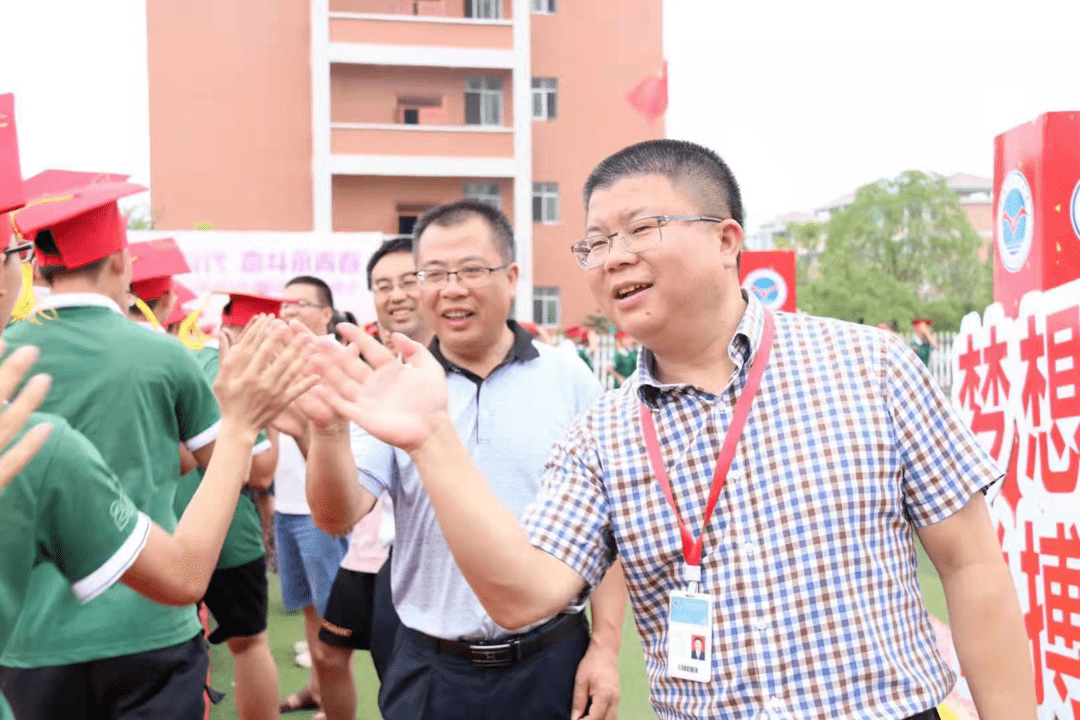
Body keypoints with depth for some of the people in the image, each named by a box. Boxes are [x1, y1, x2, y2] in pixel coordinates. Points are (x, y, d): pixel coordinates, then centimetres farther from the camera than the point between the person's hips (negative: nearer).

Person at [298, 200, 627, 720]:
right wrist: (329, 428, -26)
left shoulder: (571, 381, -1)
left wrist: (605, 647, -3)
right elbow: (338, 517, -9)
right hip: (430, 672, 1)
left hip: (553, 662, -1)